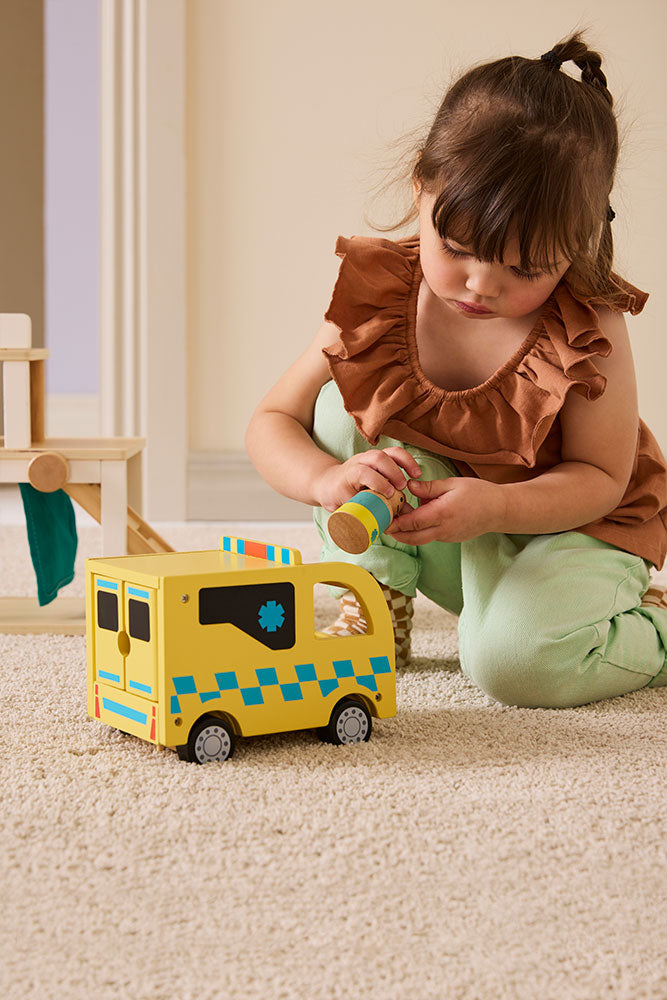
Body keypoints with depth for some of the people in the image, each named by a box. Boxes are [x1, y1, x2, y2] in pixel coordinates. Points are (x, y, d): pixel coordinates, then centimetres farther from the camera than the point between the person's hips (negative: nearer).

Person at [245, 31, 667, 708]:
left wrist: (494, 505, -37)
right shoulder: (376, 296, -16)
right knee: (340, 404, -17)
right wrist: (328, 480, -35)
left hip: (567, 523, -3)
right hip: (441, 537, 4)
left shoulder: (588, 330, -24)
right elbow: (270, 423, -11)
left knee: (511, 659, -32)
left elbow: (602, 478, -17)